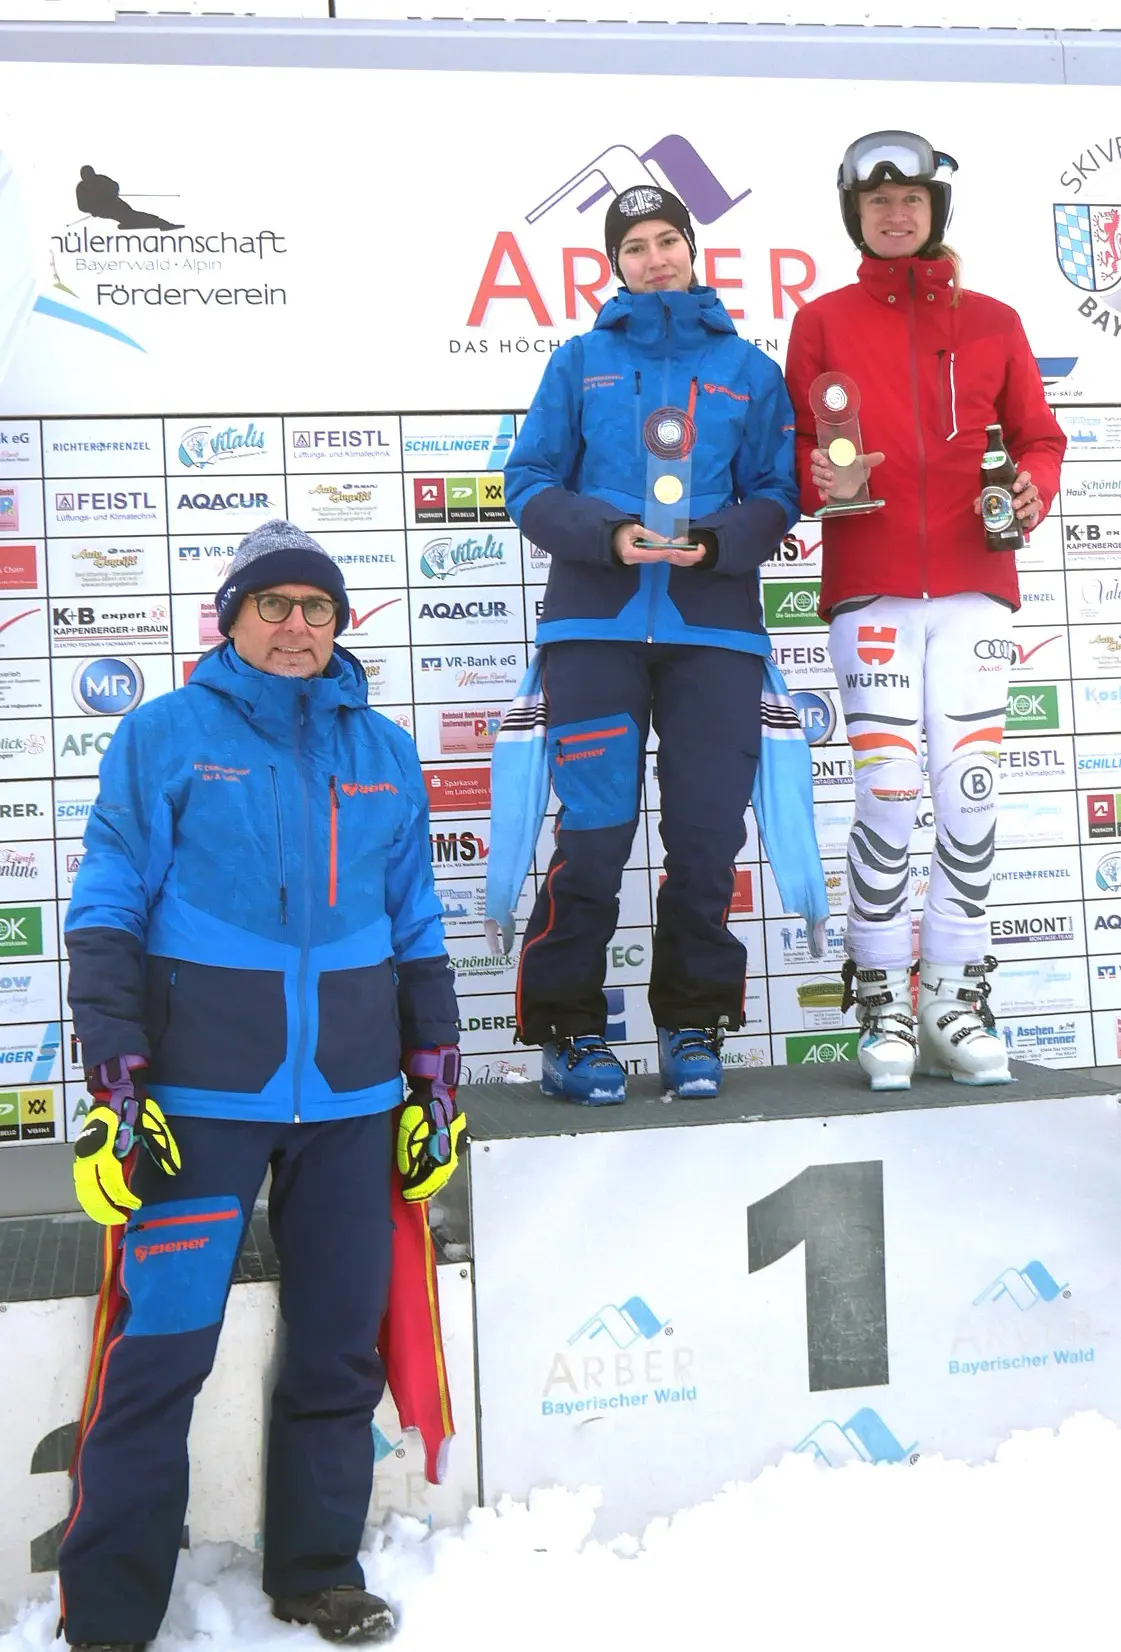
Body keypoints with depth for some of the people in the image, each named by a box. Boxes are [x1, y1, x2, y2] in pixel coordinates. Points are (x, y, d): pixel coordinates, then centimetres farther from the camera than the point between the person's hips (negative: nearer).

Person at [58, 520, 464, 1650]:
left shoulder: (384, 752, 11)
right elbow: (108, 912, -2)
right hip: (201, 1092, -3)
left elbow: (416, 926, 16)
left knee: (340, 1345, 11)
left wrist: (435, 1081, 14)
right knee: (161, 1350, -3)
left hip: (352, 1095, 4)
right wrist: (115, 1087, -9)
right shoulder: (164, 735, 1)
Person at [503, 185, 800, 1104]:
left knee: (708, 834, 1)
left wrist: (715, 542, -11)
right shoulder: (580, 361, 13)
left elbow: (777, 496, 10)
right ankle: (567, 1027, 7)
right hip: (596, 622, -1)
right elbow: (531, 485, 7)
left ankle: (693, 1024, 17)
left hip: (714, 624, 1)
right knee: (594, 831, -7)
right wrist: (608, 535, -11)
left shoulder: (748, 369, 14)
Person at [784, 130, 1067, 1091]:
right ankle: (884, 1004, 3)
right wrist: (825, 479, -15)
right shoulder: (824, 322, 12)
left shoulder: (993, 322, 16)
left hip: (973, 586, 2)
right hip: (870, 587, -2)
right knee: (888, 791, -8)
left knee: (969, 790, -3)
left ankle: (957, 1000, 7)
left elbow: (1038, 437, 16)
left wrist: (1033, 489, -5)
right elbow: (799, 447, 7)